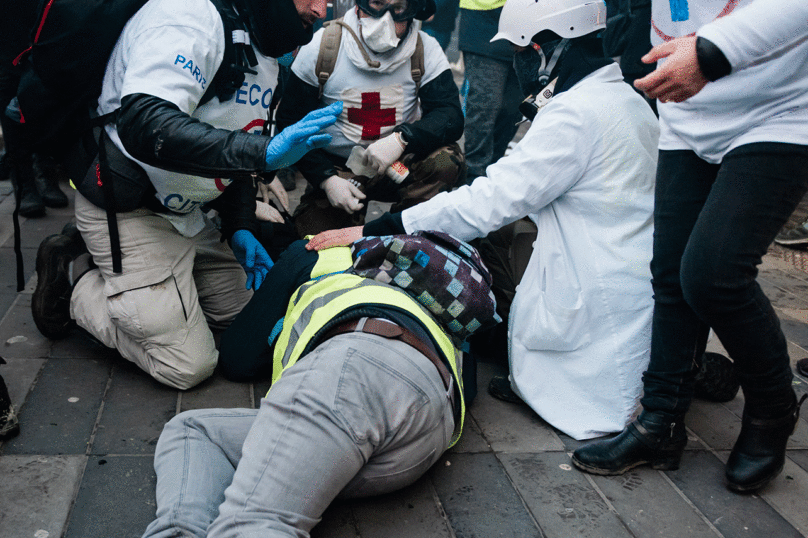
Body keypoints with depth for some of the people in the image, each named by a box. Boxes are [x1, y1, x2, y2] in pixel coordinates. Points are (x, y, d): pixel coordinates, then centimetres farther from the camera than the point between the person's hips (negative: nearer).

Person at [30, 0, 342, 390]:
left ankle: (104, 265, 20)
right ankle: (77, 280, 10)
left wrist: (240, 228, 5)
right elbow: (145, 127, -39)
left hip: (185, 211, 10)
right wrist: (262, 152, -45)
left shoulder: (264, 54, 7)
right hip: (126, 209, -9)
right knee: (188, 367, -8)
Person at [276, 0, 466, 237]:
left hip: (398, 170, 1)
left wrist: (402, 139, -35)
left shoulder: (425, 51, -10)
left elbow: (451, 116, -16)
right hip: (336, 169, 0)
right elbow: (291, 123, -6)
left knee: (448, 160, -28)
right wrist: (326, 179, -18)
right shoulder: (320, 47, -12)